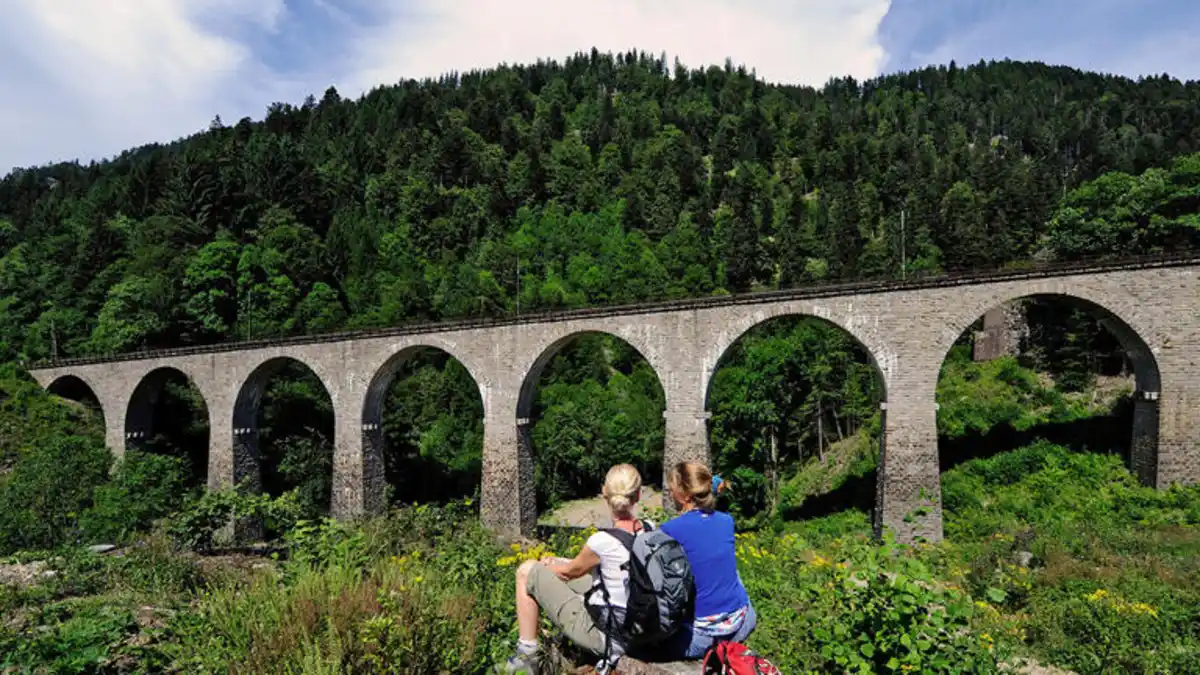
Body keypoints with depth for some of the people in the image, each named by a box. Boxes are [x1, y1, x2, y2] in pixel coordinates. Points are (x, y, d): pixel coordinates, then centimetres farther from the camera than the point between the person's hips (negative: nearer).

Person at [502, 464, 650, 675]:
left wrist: (551, 565, 19)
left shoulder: (603, 541, -25)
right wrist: (558, 564, 17)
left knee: (527, 571, 5)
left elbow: (571, 571, -3)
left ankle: (526, 655, 14)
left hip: (604, 634, -6)